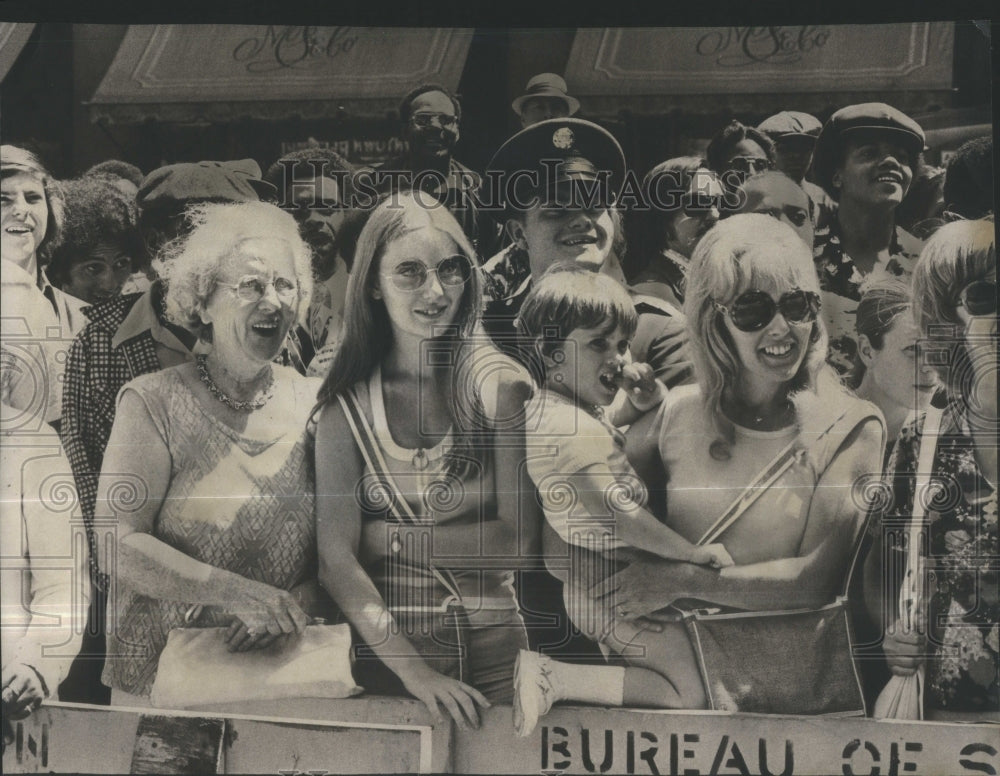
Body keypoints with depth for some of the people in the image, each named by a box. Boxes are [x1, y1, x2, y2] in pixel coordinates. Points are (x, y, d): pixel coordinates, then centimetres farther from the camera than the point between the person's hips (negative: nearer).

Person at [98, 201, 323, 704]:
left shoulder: (314, 404, 1)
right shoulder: (153, 402, -7)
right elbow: (118, 543, -14)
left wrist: (288, 608, -16)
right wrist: (237, 593, -24)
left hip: (284, 676, 2)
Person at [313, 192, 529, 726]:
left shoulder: (499, 382, -3)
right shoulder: (347, 404, -2)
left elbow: (520, 536, -8)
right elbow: (336, 558, -9)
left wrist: (395, 539, -8)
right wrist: (414, 671, -18)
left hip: (494, 647, 0)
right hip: (388, 652, 0)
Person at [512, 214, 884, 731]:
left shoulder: (853, 429, -4)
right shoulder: (679, 414, 3)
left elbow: (820, 578, -13)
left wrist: (681, 578, -15)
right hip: (678, 639, 1)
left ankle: (556, 678, -12)